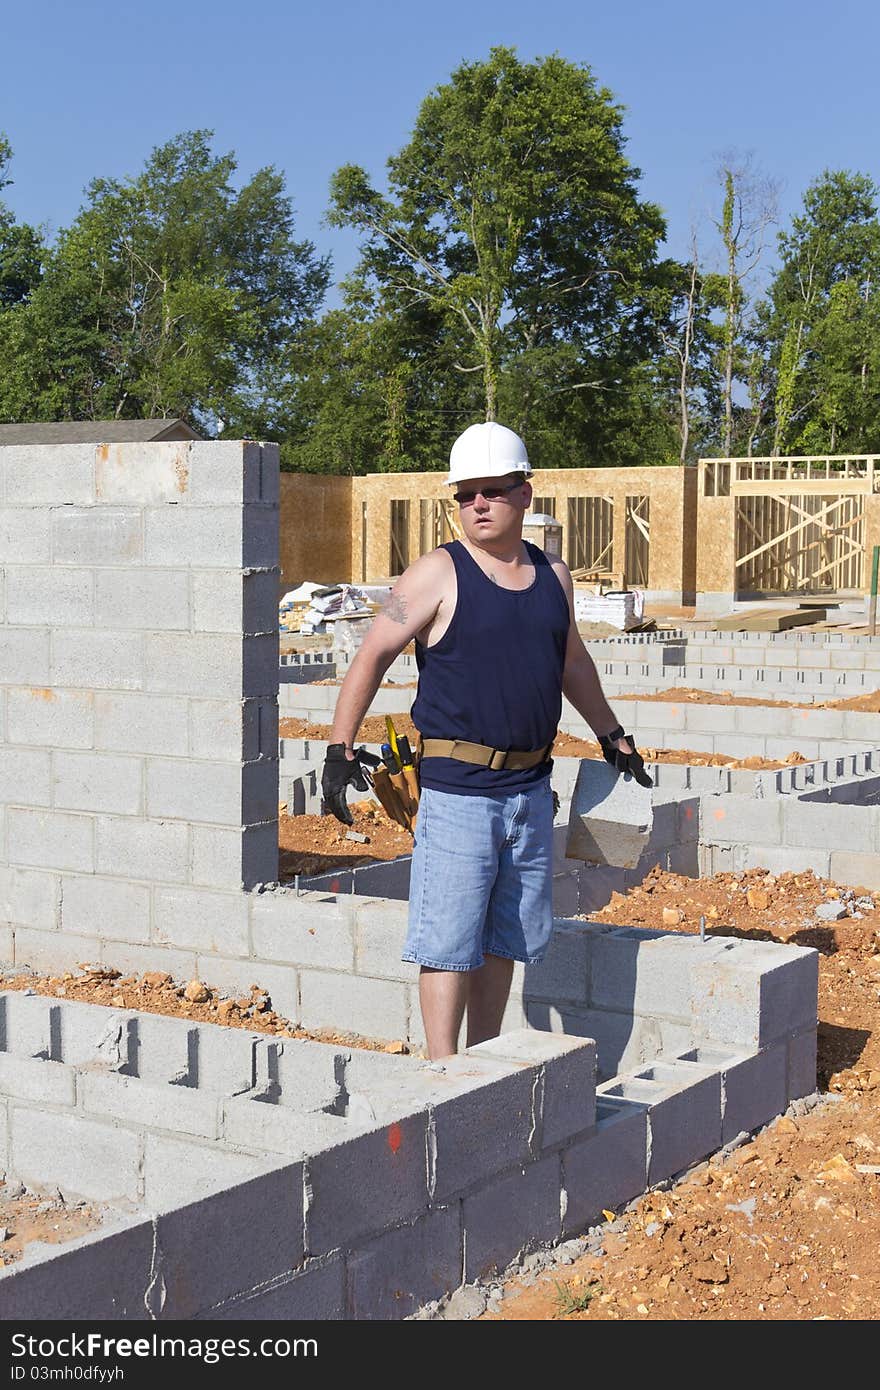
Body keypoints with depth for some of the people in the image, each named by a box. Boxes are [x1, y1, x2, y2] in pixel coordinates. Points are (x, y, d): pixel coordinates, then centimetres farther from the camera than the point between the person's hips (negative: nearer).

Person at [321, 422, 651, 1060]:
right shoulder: (438, 575, -6)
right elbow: (372, 655, -5)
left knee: (505, 938, 13)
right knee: (449, 942, -5)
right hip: (456, 791, -5)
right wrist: (340, 749, -12)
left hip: (531, 791, 6)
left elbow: (572, 660, 27)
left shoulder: (553, 576, 11)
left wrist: (612, 735, 34)